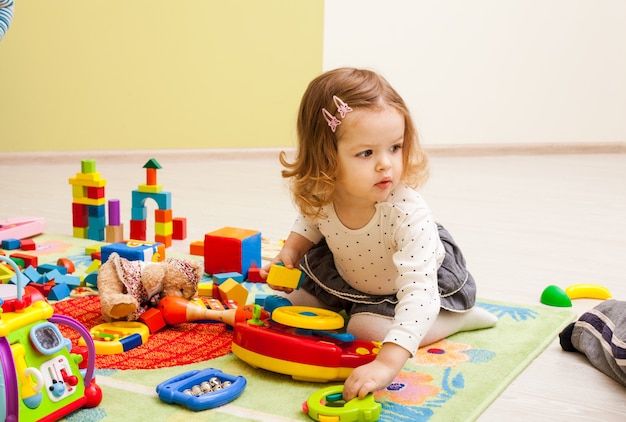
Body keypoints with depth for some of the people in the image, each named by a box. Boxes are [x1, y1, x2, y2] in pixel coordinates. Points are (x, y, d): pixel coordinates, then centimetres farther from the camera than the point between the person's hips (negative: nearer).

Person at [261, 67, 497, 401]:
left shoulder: (409, 213, -44)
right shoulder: (321, 195, -28)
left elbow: (418, 294, -52)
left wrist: (387, 363, -63)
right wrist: (291, 251, -19)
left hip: (421, 280, -5)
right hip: (349, 277, 6)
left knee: (366, 330, -23)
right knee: (289, 303, 7)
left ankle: (457, 317, -4)